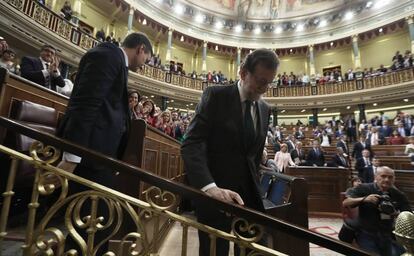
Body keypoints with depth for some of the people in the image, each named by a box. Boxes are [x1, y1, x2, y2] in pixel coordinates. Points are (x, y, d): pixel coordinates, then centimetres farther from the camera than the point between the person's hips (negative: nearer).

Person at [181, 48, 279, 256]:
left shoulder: (265, 109, 10)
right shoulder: (215, 96, -9)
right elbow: (191, 144, -19)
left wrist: (254, 188, 12)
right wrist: (209, 186, -31)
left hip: (249, 192, 5)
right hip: (214, 192, -5)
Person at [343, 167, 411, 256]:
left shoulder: (399, 195, 5)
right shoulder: (364, 189, -6)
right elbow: (345, 203, -13)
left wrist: (398, 214, -16)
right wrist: (364, 199, -26)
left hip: (388, 234, 4)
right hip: (366, 233, -4)